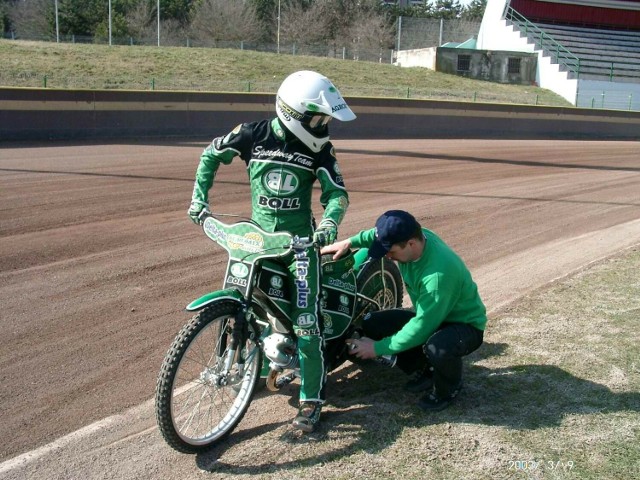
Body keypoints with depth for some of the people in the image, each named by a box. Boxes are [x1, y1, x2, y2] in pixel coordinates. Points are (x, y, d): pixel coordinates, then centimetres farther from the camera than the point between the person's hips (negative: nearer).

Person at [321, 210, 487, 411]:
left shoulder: (438, 275, -38)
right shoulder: (412, 236, -15)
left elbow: (421, 329, -32)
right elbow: (383, 234, 10)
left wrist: (378, 348, -24)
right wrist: (350, 242, -5)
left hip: (464, 324, -8)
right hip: (428, 315, 8)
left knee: (438, 347, -41)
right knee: (372, 324, -6)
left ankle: (448, 388, -4)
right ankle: (424, 370, 12)